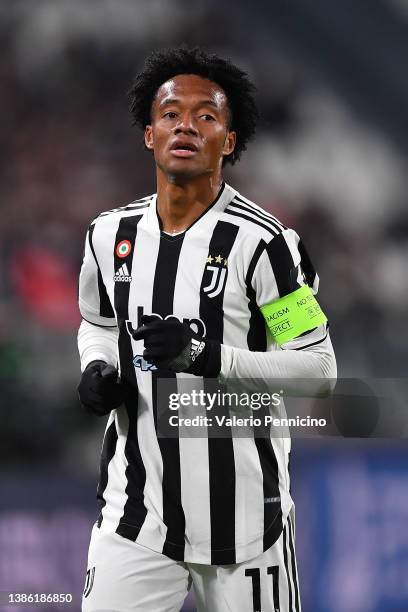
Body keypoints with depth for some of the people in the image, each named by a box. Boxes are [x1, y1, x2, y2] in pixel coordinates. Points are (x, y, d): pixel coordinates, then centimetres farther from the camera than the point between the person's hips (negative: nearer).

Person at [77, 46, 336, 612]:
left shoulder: (262, 242, -10)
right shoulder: (110, 234, 7)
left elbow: (318, 367, -9)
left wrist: (210, 358, -21)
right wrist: (97, 370, 1)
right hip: (135, 512, 4)